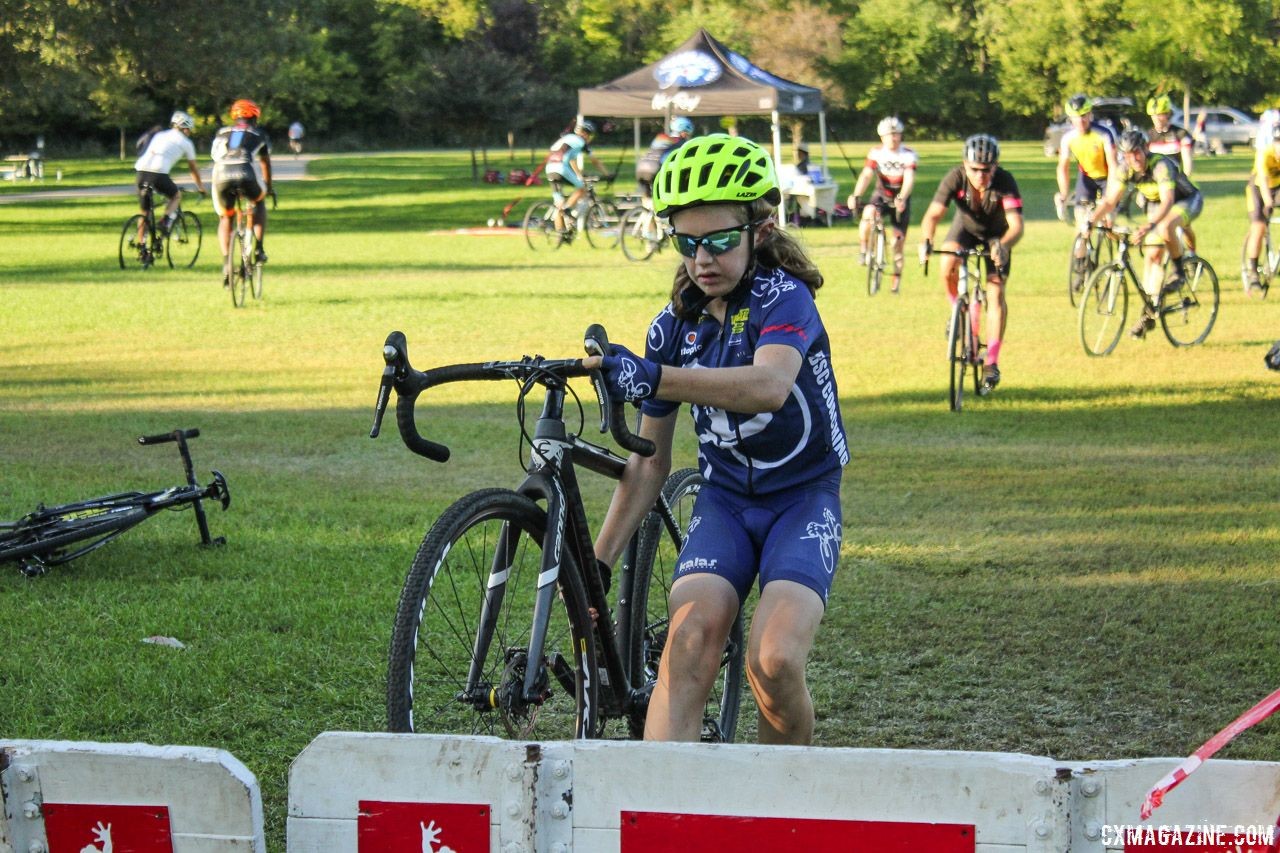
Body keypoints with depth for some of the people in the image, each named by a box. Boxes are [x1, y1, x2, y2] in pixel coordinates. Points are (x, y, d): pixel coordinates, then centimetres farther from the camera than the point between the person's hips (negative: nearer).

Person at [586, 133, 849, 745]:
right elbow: (650, 461, 7)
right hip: (725, 501, 4)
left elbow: (769, 386, -40)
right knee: (691, 635, -25)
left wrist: (654, 378, -50)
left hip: (802, 497, -4)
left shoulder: (783, 297, -16)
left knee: (774, 659, -24)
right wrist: (599, 561, 1)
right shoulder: (675, 327, 0)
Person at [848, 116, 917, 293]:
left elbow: (909, 179, -27)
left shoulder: (908, 155, -15)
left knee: (898, 242, -2)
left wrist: (902, 198, -46)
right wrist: (856, 196, -36)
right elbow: (866, 175, -19)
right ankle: (863, 248, -12)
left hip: (900, 200, 0)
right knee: (868, 214, -34)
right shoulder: (876, 153, -10)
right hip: (881, 195, 0)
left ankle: (896, 278, 17)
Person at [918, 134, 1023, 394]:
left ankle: (991, 363, -7)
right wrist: (926, 241, -57)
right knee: (948, 265, -29)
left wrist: (1003, 246, -63)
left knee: (995, 292, -14)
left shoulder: (1005, 182, -34)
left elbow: (1016, 225, -42)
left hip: (997, 235, -1)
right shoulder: (955, 178, -31)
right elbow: (933, 214, -37)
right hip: (966, 228, 1)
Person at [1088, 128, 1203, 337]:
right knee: (1152, 256, -1)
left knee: (1165, 227, -38)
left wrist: (1149, 225, -62)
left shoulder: (1160, 165, -36)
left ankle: (1179, 271, -13)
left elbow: (1168, 201, -47)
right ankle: (1148, 314, 6)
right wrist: (1091, 221, -31)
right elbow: (1110, 200, -14)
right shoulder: (1126, 170, -17)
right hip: (1156, 205, 7)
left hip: (1188, 200, -7)